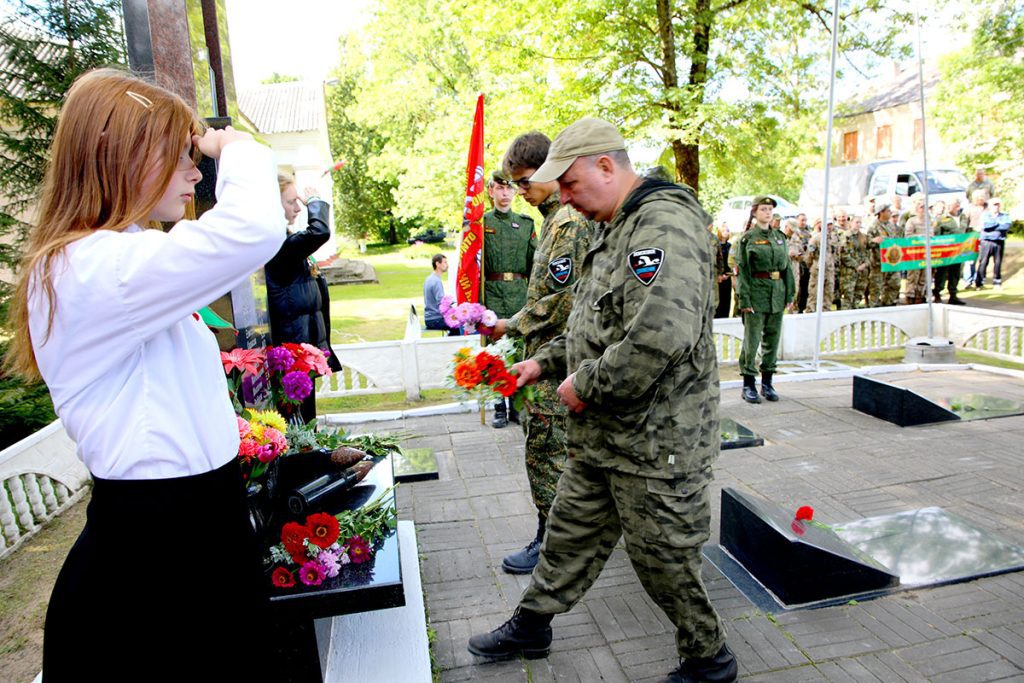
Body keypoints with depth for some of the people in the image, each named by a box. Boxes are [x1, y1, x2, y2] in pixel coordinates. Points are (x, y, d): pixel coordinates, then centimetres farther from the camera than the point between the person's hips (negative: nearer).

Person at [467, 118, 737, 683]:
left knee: (663, 558, 8)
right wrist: (545, 362, 13)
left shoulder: (665, 224, -19)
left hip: (656, 440, -9)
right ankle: (531, 626, 41)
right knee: (571, 533, 21)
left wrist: (585, 386, -22)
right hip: (601, 435, 10)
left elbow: (661, 335, -34)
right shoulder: (616, 230, 14)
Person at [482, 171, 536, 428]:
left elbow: (535, 262, 12)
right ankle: (499, 408, 9)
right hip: (493, 293, -2)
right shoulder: (481, 222, 5)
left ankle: (517, 407, 15)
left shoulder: (526, 223, 13)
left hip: (521, 293, 2)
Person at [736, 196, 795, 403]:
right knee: (752, 339, -2)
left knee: (773, 338, 10)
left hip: (777, 293, 6)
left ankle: (767, 383, 20)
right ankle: (749, 385, 6)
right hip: (756, 291, -5)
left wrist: (790, 294, 8)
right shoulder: (748, 238, -4)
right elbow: (743, 271, -8)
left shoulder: (780, 236, 12)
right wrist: (745, 300, -14)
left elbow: (787, 267, 14)